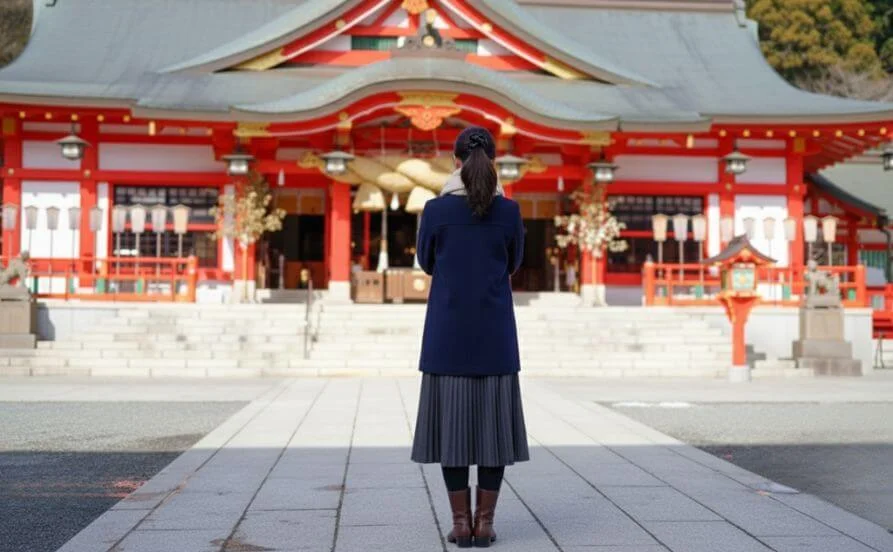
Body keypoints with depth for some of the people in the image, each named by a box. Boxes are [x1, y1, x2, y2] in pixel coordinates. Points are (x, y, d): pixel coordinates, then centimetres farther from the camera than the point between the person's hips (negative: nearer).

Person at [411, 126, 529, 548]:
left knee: (451, 420, 3)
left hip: (448, 330, -1)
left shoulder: (436, 209, -5)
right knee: (493, 421, 5)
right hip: (495, 330, 1)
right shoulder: (509, 211, -2)